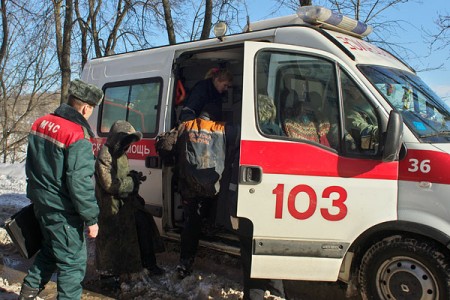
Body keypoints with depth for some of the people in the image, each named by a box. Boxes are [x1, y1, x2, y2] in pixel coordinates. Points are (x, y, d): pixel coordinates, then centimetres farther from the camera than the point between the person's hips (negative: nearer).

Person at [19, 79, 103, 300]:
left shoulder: (40, 124, 2)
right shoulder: (77, 138, -24)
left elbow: (31, 165, 14)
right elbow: (80, 183, -24)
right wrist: (91, 219, -16)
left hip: (41, 204, 9)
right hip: (62, 211, -9)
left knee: (50, 249, 28)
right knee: (73, 261, 5)